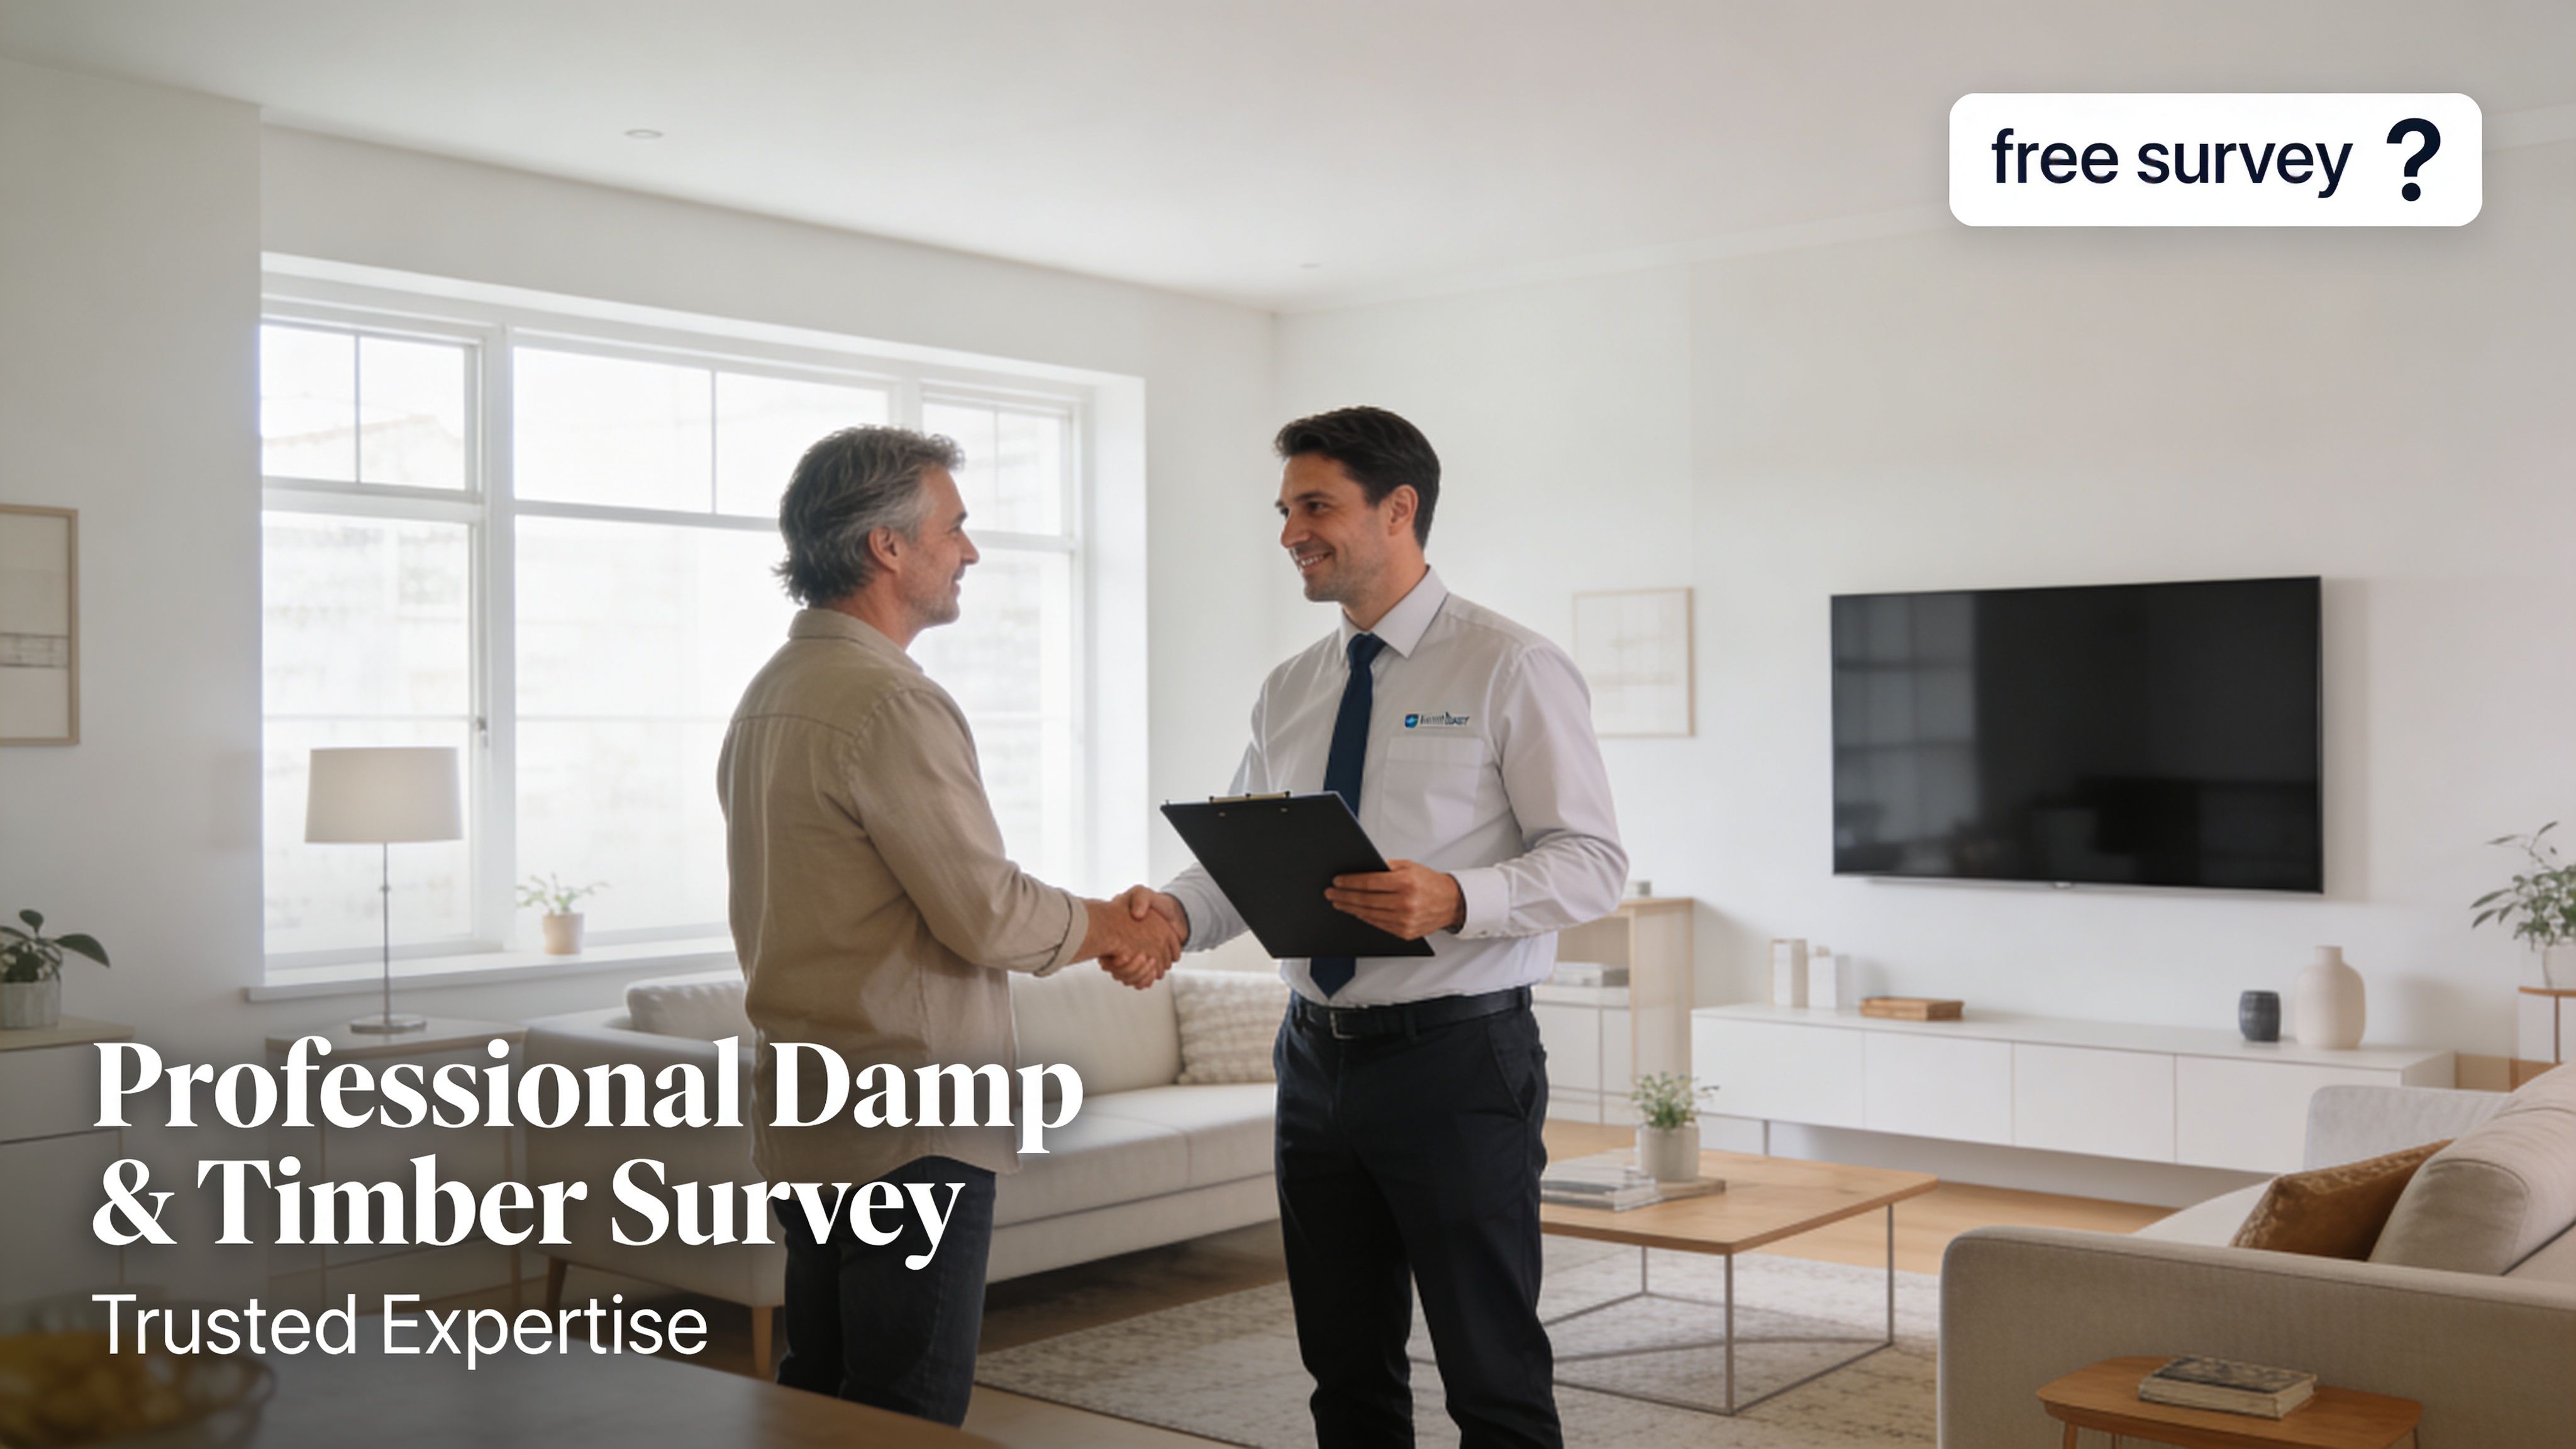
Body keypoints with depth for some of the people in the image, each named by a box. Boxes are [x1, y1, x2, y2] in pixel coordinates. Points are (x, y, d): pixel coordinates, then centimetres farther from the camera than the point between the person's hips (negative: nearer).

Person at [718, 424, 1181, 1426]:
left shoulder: (773, 693, 13)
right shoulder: (888, 704, -19)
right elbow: (989, 917, -20)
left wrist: (1096, 930, 10)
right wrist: (1108, 928, 0)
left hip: (809, 1117, 10)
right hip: (908, 1123, -10)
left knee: (822, 1399, 17)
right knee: (909, 1417, 0)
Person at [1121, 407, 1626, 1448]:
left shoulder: (1512, 669, -7)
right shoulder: (1288, 693, 12)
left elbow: (1592, 861, -12)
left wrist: (1454, 899, -29)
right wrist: (1176, 911, -10)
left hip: (1456, 1059, -6)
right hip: (1318, 1056, 6)